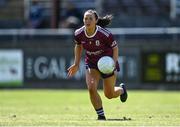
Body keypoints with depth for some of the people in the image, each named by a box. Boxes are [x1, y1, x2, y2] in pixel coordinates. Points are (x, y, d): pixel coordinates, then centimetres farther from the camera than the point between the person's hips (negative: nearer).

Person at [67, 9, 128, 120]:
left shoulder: (105, 34, -28)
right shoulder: (78, 34, -15)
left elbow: (115, 48, -13)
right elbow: (78, 46, 6)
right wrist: (76, 64, 5)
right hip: (91, 63, 3)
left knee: (109, 94, 9)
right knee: (91, 88, -20)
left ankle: (121, 89, 47)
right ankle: (101, 116, -2)